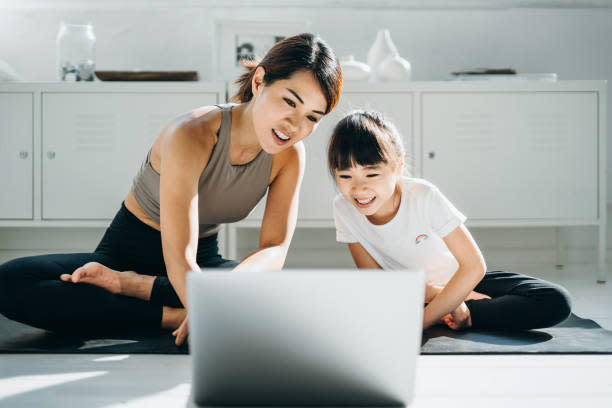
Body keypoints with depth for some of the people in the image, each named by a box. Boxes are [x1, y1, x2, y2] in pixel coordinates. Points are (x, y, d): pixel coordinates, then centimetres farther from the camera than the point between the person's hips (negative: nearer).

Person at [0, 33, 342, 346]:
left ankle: (135, 285, -20)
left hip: (203, 260, 4)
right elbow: (179, 258, -36)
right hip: (126, 251, -3)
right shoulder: (191, 136, -28)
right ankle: (173, 317, -28)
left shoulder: (290, 155, -12)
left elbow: (275, 248, -19)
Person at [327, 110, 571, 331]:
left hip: (461, 280, -2)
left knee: (556, 303, -24)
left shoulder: (423, 196, -27)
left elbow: (473, 266, -25)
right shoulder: (344, 209, -18)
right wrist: (435, 293, -23)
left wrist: (423, 320, -28)